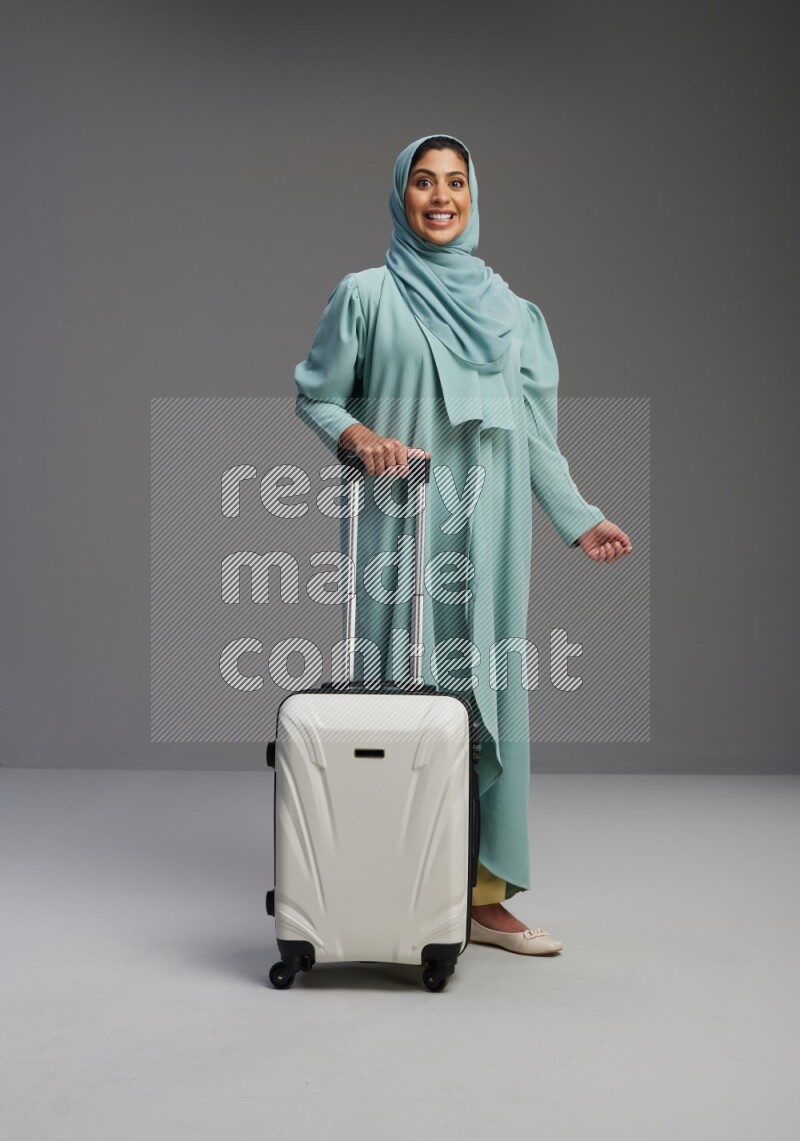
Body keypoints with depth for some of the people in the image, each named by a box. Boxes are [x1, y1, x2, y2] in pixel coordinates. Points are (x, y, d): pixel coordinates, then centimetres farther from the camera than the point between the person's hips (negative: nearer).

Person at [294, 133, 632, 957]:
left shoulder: (504, 305, 14)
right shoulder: (365, 295, 3)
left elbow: (530, 424, 14)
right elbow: (314, 396, 6)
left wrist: (578, 518, 11)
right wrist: (360, 436, -13)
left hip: (487, 528, 4)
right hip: (403, 525, -3)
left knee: (489, 694, 2)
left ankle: (485, 895, 8)